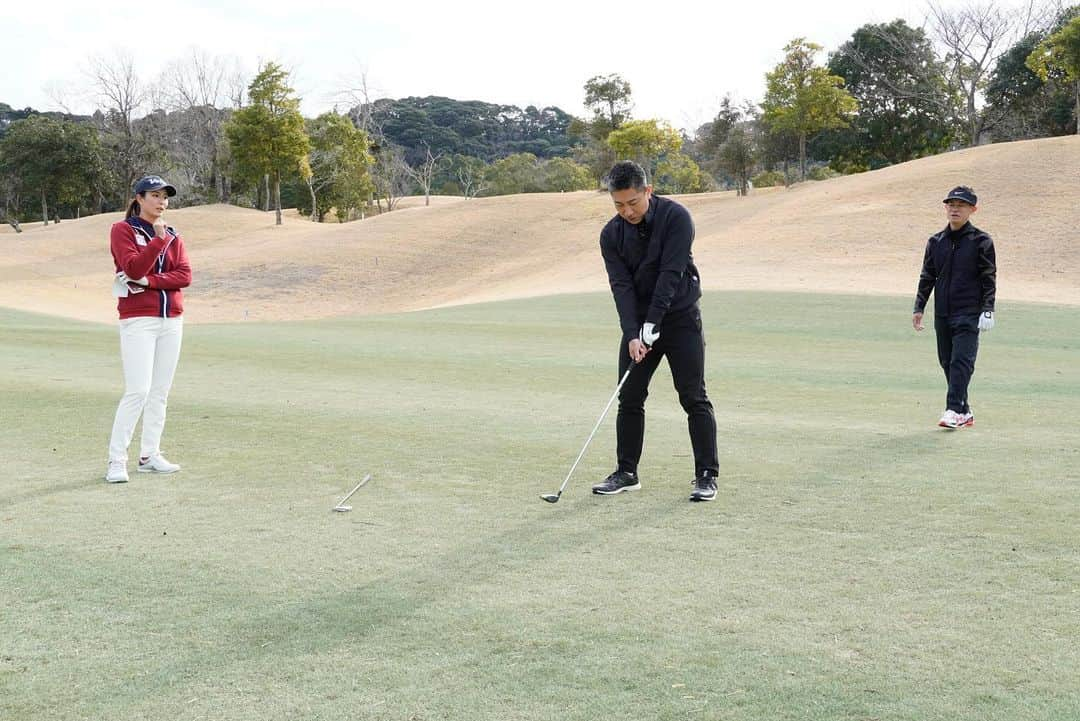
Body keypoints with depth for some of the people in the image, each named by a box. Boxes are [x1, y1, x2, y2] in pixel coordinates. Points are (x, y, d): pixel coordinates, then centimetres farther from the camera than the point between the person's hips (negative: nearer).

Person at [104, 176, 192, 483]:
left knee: (160, 392, 7)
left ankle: (149, 455, 15)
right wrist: (159, 239, -21)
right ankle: (116, 461, -9)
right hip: (138, 320, -6)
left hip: (171, 319, 6)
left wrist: (149, 281, -11)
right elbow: (133, 268, -16)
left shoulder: (173, 235, 14)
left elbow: (185, 275, 1)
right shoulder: (123, 230, 0)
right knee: (138, 391, -14)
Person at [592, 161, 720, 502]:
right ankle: (627, 473, 15)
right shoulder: (611, 234, -5)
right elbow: (621, 285, -12)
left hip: (680, 317, -4)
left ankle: (706, 475, -1)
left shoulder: (676, 217, -16)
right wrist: (632, 335, -23)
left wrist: (652, 324, -26)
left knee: (694, 398, -6)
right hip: (638, 322, 4)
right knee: (629, 398, 5)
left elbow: (670, 274, -22)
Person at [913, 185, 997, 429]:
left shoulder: (981, 241, -1)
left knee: (961, 361, -13)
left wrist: (987, 310, -10)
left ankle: (954, 410, -16)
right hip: (942, 314, 5)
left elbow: (989, 278, -3)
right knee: (947, 361, 7)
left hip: (969, 314, -5)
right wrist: (919, 308, 9)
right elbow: (927, 277, 15)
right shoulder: (936, 242, 11)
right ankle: (964, 412, 16)